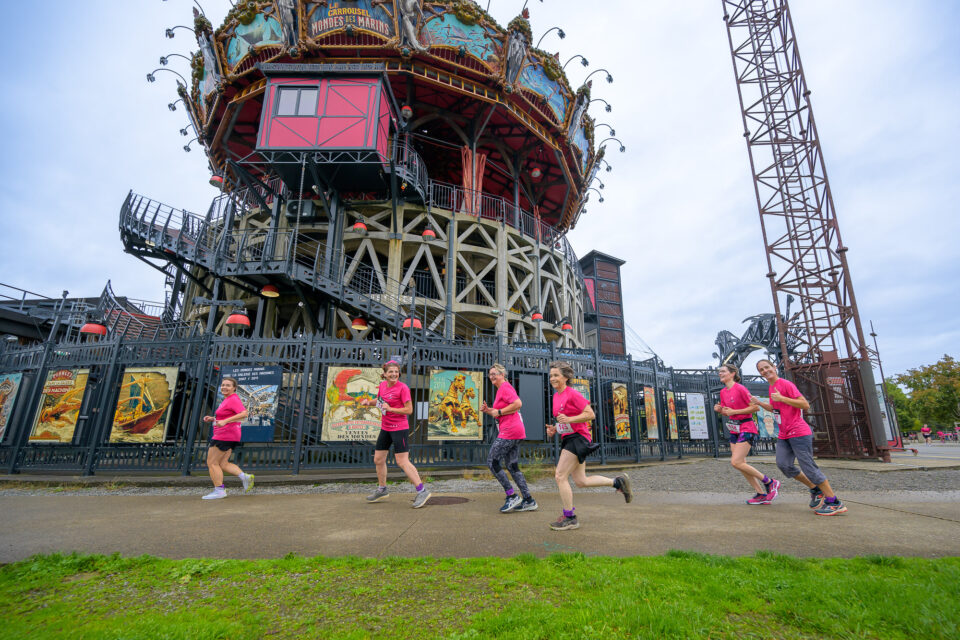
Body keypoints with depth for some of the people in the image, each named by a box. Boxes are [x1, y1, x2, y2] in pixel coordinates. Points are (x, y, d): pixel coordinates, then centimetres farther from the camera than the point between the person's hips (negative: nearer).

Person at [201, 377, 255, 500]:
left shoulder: (233, 399, -14)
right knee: (223, 464, 11)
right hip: (228, 436, 10)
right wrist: (212, 419, 15)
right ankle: (245, 477, 3)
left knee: (212, 463, 0)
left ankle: (219, 490, 5)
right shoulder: (227, 400, 18)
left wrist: (225, 421, -31)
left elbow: (244, 414, -28)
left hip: (225, 435, -10)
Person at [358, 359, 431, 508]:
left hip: (399, 429, -8)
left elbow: (409, 410, -18)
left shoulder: (403, 388, -16)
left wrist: (390, 408, -23)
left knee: (402, 461, -11)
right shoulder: (382, 385, 4)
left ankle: (422, 491, -3)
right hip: (385, 428, 8)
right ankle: (382, 490, 35)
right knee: (378, 459, 15)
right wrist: (369, 402, 4)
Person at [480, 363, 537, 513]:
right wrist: (488, 411, 10)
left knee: (492, 462, -6)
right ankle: (529, 501, 13)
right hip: (515, 432, 10)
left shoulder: (505, 387, -8)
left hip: (509, 432, -10)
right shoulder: (502, 389, 22)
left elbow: (518, 404, -23)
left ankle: (512, 496, -2)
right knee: (512, 466, 11)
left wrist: (498, 411, -15)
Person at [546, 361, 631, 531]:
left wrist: (568, 419, -24)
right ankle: (617, 482, 25)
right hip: (568, 439, 9)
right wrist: (553, 429, 6)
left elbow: (590, 414, -16)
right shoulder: (556, 396, 12)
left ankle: (569, 518, 4)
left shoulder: (572, 394, -13)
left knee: (560, 477, -9)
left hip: (578, 438, -9)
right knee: (581, 481, 12)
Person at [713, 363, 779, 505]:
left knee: (736, 462, -14)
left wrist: (734, 411, -17)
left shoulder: (740, 388, -13)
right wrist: (719, 410, -2)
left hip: (746, 428, -8)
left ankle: (770, 483, 3)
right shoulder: (723, 392, 10)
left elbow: (756, 407, -15)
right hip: (734, 430, 8)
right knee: (740, 463, 5)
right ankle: (762, 494, 15)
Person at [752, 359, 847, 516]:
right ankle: (815, 490, 17)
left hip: (798, 433, -8)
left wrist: (782, 398, -21)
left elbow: (805, 405, -16)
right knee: (783, 464, -1)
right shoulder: (771, 387, 14)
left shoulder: (786, 384, -11)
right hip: (784, 435, 8)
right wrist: (759, 403, 13)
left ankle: (834, 502, 6)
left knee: (808, 467, -7)